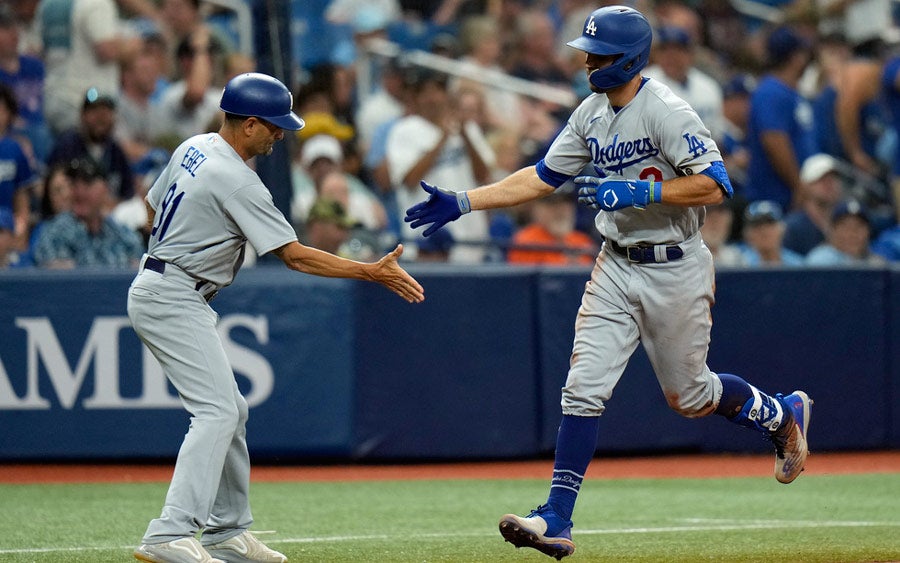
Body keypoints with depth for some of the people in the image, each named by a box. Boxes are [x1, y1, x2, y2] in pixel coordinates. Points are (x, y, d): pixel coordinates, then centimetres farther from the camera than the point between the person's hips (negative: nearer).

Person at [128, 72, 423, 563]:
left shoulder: (193, 149, 8)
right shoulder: (236, 181, -19)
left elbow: (153, 208, 21)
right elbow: (295, 256, -20)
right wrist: (373, 273, -17)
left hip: (155, 289, 10)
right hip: (173, 301, -10)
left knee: (231, 411, 14)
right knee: (217, 412, -18)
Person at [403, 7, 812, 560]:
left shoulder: (666, 112, -18)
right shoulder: (591, 114, 5)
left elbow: (714, 185, -24)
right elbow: (542, 178, 10)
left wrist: (636, 192, -28)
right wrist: (463, 202, 3)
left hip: (675, 270, -6)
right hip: (616, 267, 6)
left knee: (689, 394, 9)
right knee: (584, 388, -4)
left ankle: (783, 414, 37)